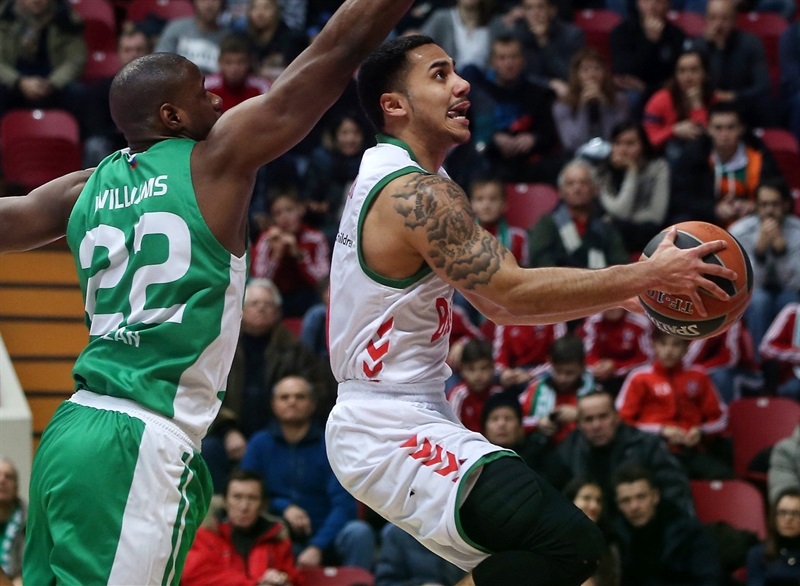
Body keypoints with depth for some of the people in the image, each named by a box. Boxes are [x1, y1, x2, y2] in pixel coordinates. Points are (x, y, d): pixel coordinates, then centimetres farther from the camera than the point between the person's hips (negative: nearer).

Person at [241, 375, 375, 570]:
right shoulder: (259, 443, 7)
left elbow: (343, 505, -8)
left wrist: (317, 548, -22)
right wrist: (284, 507, -13)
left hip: (326, 541, 0)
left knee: (359, 532, -30)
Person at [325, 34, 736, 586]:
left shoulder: (387, 181, 16)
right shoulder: (418, 193, -16)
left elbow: (495, 299, 18)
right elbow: (513, 292, -23)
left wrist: (624, 291, 9)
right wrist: (649, 275, -19)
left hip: (378, 425, 11)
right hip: (394, 433, -11)